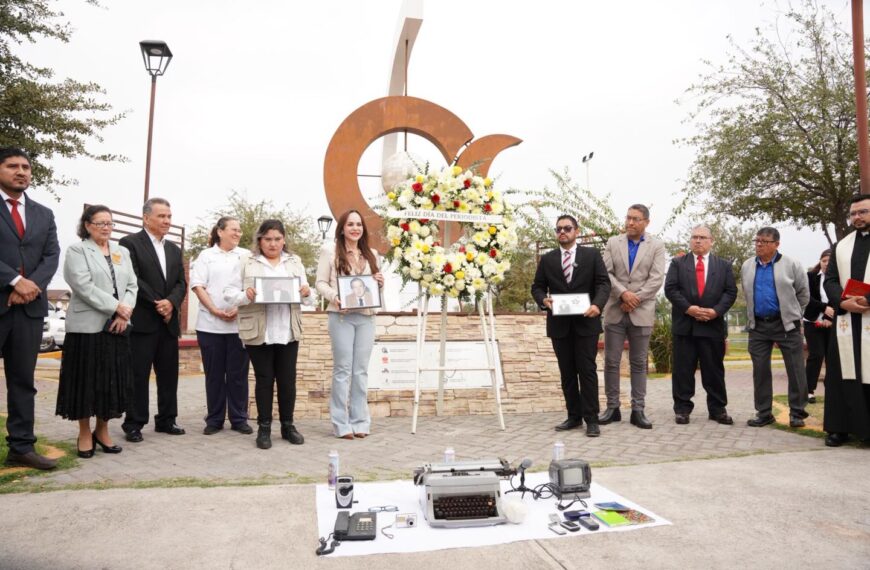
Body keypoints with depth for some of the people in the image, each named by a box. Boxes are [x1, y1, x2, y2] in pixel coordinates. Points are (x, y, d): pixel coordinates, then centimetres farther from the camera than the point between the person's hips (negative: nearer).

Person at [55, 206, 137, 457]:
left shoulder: (122, 252, 16)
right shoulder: (77, 250, 0)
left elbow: (132, 285, 8)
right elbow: (84, 287, -13)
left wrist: (125, 312, -8)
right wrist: (116, 307, -16)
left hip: (118, 326, 5)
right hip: (87, 326, -4)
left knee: (112, 380, 7)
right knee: (87, 380, 1)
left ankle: (102, 431, 20)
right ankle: (85, 433, 14)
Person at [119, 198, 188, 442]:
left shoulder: (174, 249, 18)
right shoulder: (130, 243, -2)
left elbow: (181, 283, 10)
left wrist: (171, 302, -9)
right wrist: (156, 304, -13)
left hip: (169, 321, 6)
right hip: (142, 321, -6)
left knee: (169, 373, 9)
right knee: (138, 374, -1)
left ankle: (166, 420, 19)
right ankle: (134, 424, 8)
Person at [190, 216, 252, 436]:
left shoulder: (246, 257, 10)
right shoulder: (206, 256, 8)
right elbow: (198, 285, 0)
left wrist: (239, 309, -12)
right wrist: (215, 310, -12)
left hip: (239, 323, 1)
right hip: (210, 324, 0)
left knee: (238, 373, 3)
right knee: (214, 374, 6)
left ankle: (239, 419, 12)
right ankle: (214, 419, 16)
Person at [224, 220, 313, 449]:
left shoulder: (295, 262, 12)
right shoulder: (247, 263, 4)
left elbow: (309, 298, 11)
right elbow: (229, 293, 1)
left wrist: (306, 292, -11)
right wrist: (246, 295, -19)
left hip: (288, 332, 2)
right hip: (259, 332, -2)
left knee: (288, 379, 7)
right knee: (264, 379, 5)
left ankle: (288, 425, 20)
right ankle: (264, 427, 16)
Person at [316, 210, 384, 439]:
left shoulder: (370, 255, 18)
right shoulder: (330, 252, 2)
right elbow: (321, 283, -2)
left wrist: (380, 283, 0)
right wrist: (334, 297, -20)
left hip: (366, 317, 4)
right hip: (341, 316, -4)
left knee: (361, 370, 7)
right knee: (343, 369, -1)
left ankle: (360, 421, 14)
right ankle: (341, 423, 6)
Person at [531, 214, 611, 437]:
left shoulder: (592, 254, 5)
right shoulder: (547, 259, 10)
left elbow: (603, 283, -2)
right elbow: (537, 286, 9)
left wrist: (597, 304, -21)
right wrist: (544, 300, -13)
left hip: (586, 321, -2)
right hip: (559, 323, 3)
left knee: (587, 370, -3)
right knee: (567, 372, 8)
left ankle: (591, 419, 3)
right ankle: (574, 416, 18)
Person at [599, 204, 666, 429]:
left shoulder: (656, 245, 4)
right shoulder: (613, 242, 8)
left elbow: (657, 279, -6)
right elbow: (605, 273, -1)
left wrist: (635, 299, -14)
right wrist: (623, 293, -15)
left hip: (641, 312, -1)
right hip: (615, 310, 1)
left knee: (639, 363, 5)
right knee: (611, 361, 3)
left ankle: (638, 410, 11)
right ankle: (612, 407, 12)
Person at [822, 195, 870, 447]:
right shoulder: (841, 246, 16)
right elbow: (830, 280, 10)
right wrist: (843, 302, -8)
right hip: (846, 320, 4)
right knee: (844, 372, 4)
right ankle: (842, 427, 9)